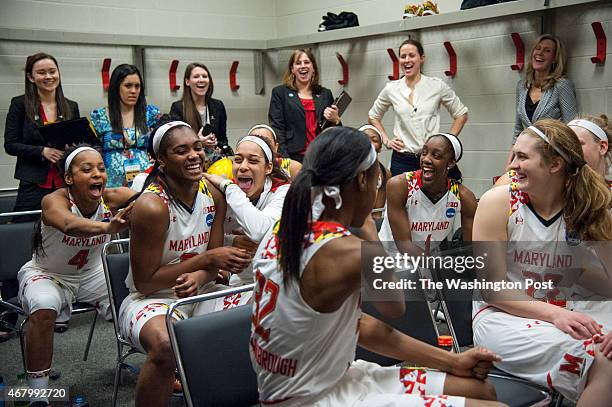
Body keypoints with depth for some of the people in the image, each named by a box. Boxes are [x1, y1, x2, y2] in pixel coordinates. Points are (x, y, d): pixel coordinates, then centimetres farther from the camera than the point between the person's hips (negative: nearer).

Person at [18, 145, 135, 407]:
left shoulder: (111, 198, -19)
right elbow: (69, 225, -53)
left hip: (92, 273, 4)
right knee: (44, 309, -33)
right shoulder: (54, 201, -29)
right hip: (46, 274, -3)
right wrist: (107, 227, -73)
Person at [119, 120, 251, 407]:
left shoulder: (213, 194, -1)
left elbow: (215, 260, 5)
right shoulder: (151, 206, -19)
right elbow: (145, 283, -15)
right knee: (165, 346, -38)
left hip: (200, 294, 6)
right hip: (150, 299, -5)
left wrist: (200, 277, -21)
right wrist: (208, 259, -18)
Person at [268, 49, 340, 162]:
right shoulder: (280, 93, 8)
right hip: (294, 156, -2)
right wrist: (284, 158, -11)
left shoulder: (325, 94, 16)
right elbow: (277, 128, 0)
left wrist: (335, 120, -2)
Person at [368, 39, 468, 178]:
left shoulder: (437, 86, -1)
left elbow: (461, 114, 10)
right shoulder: (391, 89, 4)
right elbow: (373, 117, 19)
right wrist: (386, 140, 8)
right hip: (402, 160, 1)